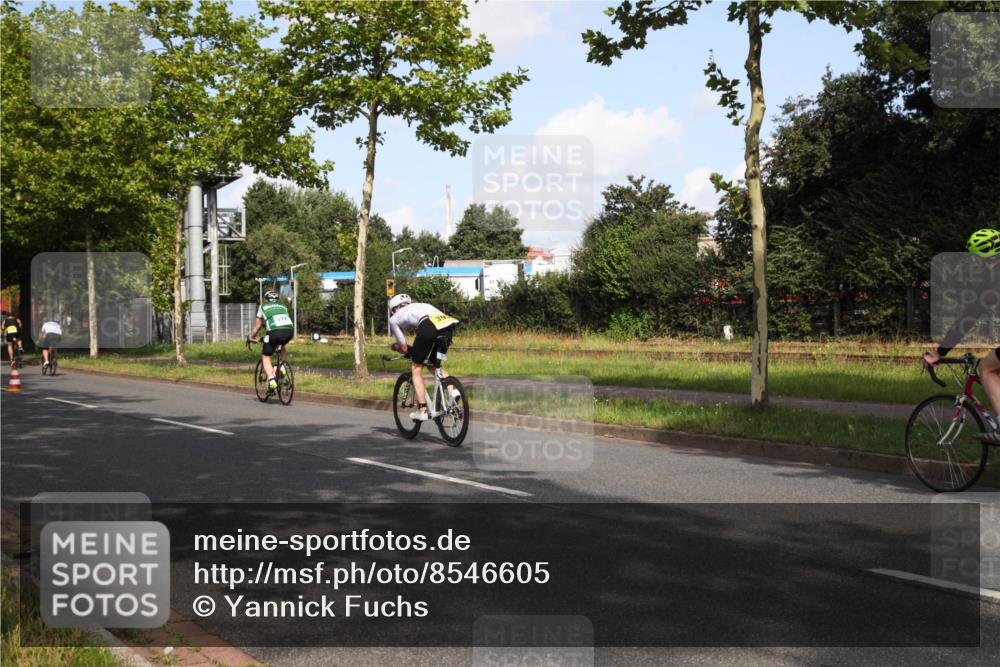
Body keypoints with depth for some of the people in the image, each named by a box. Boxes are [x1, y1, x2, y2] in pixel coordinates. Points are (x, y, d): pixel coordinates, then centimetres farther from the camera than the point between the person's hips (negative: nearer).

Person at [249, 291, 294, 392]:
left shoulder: (263, 307, 25)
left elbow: (258, 324, 28)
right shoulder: (283, 306, 33)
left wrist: (252, 337, 42)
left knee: (266, 357, 9)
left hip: (274, 331, -3)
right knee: (281, 346, 36)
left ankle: (271, 380, -12)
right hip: (289, 330, 3)